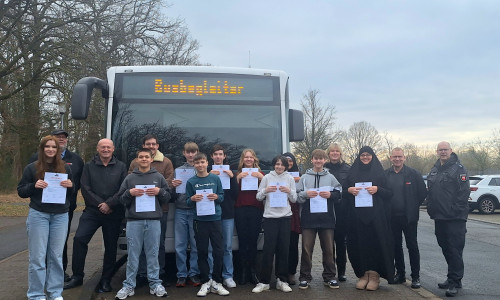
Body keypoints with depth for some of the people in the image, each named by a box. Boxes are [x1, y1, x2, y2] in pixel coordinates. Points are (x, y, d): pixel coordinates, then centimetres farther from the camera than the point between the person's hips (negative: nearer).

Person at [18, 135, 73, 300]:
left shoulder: (65, 168, 9)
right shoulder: (32, 168, 1)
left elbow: (72, 193, 14)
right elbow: (21, 191, 3)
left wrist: (70, 185, -8)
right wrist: (34, 186, -16)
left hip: (60, 216, 2)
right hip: (38, 215, -2)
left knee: (56, 256, 6)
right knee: (37, 256, 0)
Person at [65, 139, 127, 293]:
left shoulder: (121, 167, 4)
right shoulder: (89, 166, 7)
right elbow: (85, 189, 0)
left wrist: (109, 204, -13)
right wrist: (100, 204, -9)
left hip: (114, 214, 0)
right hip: (92, 211, 1)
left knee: (110, 246, 5)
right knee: (79, 239, -12)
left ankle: (106, 281, 17)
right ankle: (77, 276, 4)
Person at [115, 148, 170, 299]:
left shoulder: (159, 177, 9)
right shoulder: (130, 178, 9)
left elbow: (168, 196, 10)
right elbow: (121, 199, 9)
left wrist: (160, 191, -8)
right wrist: (130, 193, -9)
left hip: (154, 220, 0)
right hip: (134, 220, 0)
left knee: (153, 253, 5)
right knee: (133, 254, 4)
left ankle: (155, 284, 13)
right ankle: (129, 285, 12)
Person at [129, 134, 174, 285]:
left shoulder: (166, 162, 6)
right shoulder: (135, 163, 11)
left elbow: (168, 183, -3)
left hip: (160, 208, -1)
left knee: (160, 242, 8)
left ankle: (160, 273, 19)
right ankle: (142, 274, 14)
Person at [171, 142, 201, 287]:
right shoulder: (178, 170, 13)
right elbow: (173, 195, 14)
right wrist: (173, 186, -6)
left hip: (197, 211, -2)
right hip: (181, 211, 2)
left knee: (196, 245, 1)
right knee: (180, 246, 3)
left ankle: (194, 274, 12)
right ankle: (181, 275, 12)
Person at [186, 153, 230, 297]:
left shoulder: (215, 179, 4)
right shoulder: (191, 182, 3)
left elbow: (222, 196, 8)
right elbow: (187, 202, 7)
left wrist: (217, 197, -13)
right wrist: (192, 199, -14)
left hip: (215, 219, 1)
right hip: (199, 220, 0)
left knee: (218, 252, 2)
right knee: (202, 252, 5)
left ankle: (216, 282, 14)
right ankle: (205, 282, 16)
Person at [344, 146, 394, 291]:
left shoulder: (379, 171, 7)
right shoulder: (352, 172, 13)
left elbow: (389, 192, 4)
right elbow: (344, 193, 15)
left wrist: (378, 189, -13)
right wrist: (349, 190, -6)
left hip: (376, 215, -2)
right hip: (357, 215, 2)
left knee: (376, 243, -4)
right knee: (360, 244, 0)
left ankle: (374, 275, 7)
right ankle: (363, 274, 11)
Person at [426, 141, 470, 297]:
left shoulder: (458, 168, -7)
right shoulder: (434, 170, 15)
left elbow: (464, 191, -14)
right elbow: (430, 191, 21)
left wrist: (455, 209, -17)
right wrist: (431, 209, 12)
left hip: (455, 218, -8)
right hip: (439, 217, 8)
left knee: (455, 249, -5)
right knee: (445, 248, 14)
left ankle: (454, 281, 1)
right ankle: (454, 278, 26)